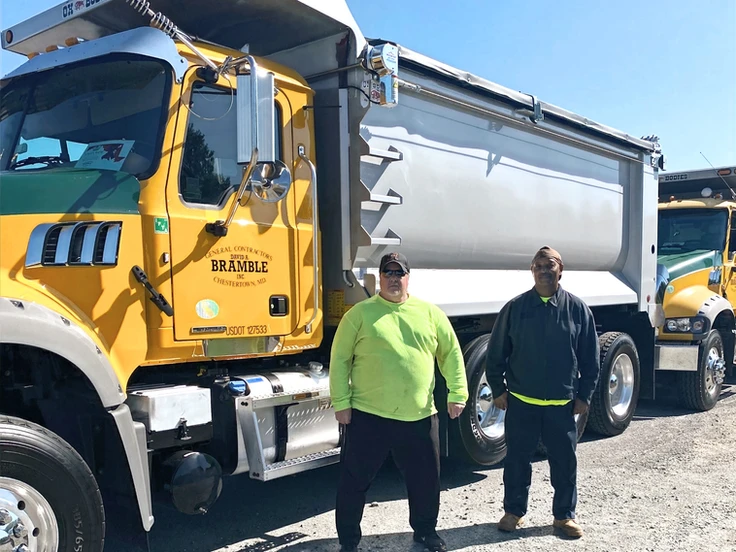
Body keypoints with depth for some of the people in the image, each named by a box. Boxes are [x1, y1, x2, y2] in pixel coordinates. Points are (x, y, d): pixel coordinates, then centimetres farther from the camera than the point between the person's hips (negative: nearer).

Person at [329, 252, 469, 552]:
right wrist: (341, 402, -6)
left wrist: (457, 392, 2)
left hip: (419, 416, 3)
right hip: (368, 415, -2)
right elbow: (340, 359, -1)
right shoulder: (360, 313, -1)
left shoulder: (430, 312, 7)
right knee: (355, 480, 7)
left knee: (425, 479, 15)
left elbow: (451, 353, 10)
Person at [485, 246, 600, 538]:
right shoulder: (515, 308, -3)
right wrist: (498, 389, 1)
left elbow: (590, 358, 3)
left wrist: (584, 395, 2)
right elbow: (496, 353, 2)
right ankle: (514, 511, 28)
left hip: (562, 403, 0)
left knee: (565, 460, 10)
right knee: (517, 458, 11)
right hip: (521, 401, 0)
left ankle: (564, 515, 28)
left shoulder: (577, 309, -2)